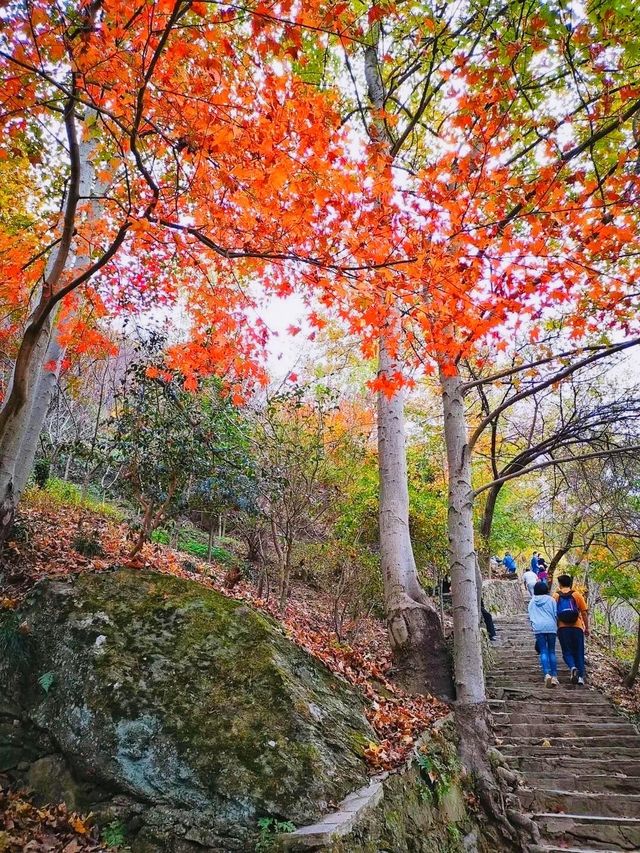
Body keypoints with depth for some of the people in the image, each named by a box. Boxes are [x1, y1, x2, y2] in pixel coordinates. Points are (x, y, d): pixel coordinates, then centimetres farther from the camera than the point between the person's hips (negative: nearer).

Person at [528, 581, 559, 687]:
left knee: (543, 652, -3)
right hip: (551, 627, 0)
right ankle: (554, 676, 3)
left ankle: (547, 674, -21)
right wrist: (556, 626, 18)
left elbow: (530, 616, 14)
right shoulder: (551, 600, 10)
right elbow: (555, 614, 8)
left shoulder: (532, 602, 15)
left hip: (538, 628, 0)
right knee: (552, 651, 8)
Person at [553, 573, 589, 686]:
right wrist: (587, 628, 11)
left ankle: (573, 668, -19)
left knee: (567, 652, 7)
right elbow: (584, 612, 2)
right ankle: (581, 676, 5)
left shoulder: (556, 596, 3)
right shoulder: (577, 595, 3)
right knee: (579, 652, 11)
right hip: (577, 627, 1)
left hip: (563, 628, -1)